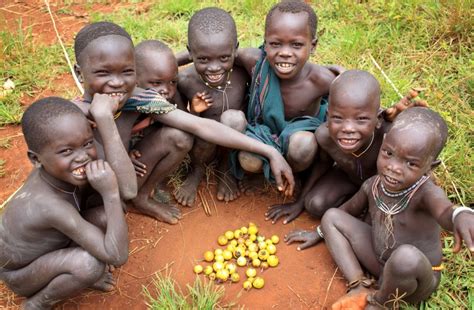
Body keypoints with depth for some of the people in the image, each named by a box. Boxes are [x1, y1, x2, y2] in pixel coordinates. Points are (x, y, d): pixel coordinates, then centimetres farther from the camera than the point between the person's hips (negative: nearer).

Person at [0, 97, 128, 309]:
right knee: (89, 264, -33)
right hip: (19, 274, -6)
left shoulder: (54, 169, -22)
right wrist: (110, 193, -43)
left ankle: (79, 274, 9)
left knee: (108, 217, -15)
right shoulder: (50, 205, -41)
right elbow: (117, 257, -39)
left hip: (50, 246, 6)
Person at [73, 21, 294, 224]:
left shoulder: (137, 99, -20)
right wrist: (102, 117, -38)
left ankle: (142, 199, 7)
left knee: (178, 138, -13)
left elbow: (201, 126, -24)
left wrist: (270, 152, -27)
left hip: (120, 189, 4)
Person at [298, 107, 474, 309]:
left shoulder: (426, 192, -28)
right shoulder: (372, 185, -10)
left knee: (407, 256, -41)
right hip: (380, 263, 6)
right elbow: (349, 209, 11)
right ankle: (361, 288, -7)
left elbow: (444, 210, -53)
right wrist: (321, 232, 21)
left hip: (416, 279, -6)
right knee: (331, 217, 0)